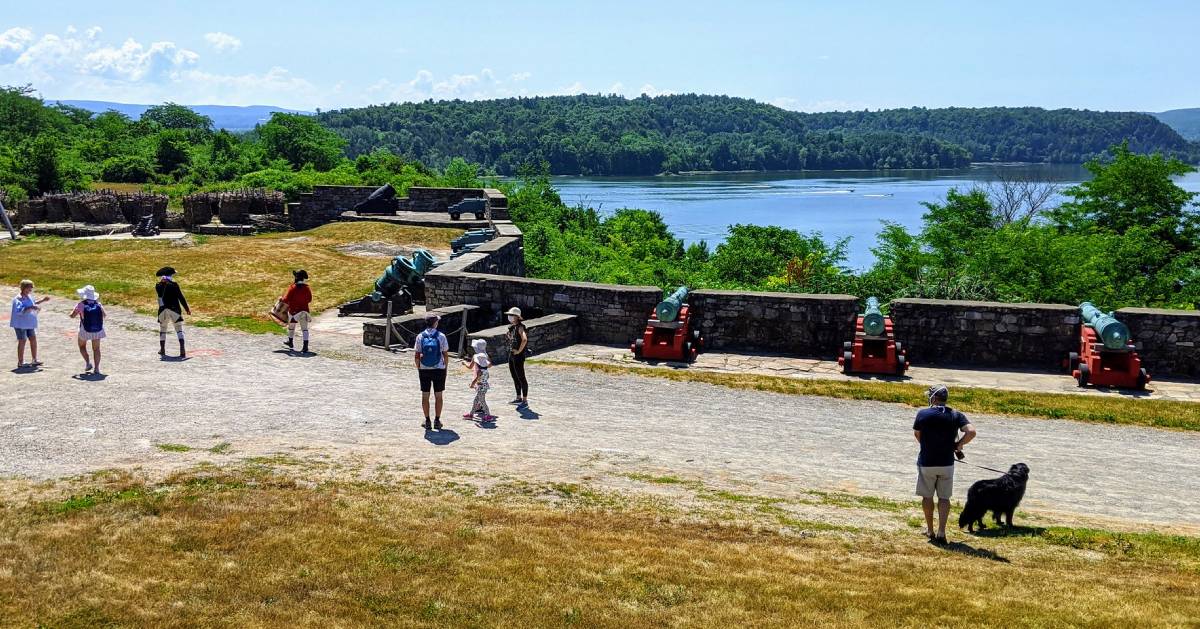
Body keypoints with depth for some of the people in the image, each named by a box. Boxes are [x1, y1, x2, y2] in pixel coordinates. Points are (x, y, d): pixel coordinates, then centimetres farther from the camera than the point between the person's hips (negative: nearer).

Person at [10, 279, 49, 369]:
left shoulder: (29, 296, 7)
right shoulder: (18, 299, -19)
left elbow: (33, 303, 30)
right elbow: (19, 311, -33)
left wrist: (43, 300, 25)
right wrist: (31, 308, -38)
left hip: (29, 323, 8)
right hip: (21, 324, -8)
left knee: (33, 339, 10)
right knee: (22, 341, -3)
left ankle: (34, 360, 20)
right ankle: (20, 363, 6)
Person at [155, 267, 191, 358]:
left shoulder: (158, 286, -2)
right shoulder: (174, 285, -9)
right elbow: (181, 297, -9)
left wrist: (162, 281, 8)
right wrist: (187, 309, -2)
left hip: (163, 311, 3)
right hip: (174, 310, -3)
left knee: (162, 330, 21)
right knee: (179, 330, -2)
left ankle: (162, 350, 27)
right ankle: (182, 350, -15)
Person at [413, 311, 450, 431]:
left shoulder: (420, 337, -5)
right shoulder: (441, 336, -9)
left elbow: (416, 356, -3)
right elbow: (446, 355, -5)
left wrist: (418, 368, 9)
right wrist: (445, 367, 8)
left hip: (424, 370, 1)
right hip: (439, 369, -1)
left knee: (425, 396, 9)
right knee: (438, 396, 9)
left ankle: (427, 421, 12)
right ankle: (437, 421, 9)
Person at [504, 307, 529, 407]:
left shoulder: (520, 327, -17)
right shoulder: (512, 327, 10)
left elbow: (524, 339, -33)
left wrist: (519, 351, -25)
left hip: (519, 356, -9)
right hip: (511, 355, 9)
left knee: (521, 378, -4)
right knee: (515, 377, 17)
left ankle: (525, 401, 1)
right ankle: (519, 398, 28)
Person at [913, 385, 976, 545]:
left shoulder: (923, 414, -8)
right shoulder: (956, 415, -3)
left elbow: (917, 435, 5)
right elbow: (971, 432, -15)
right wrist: (958, 445, 0)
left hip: (926, 463, -1)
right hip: (947, 464, 2)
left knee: (927, 496, 14)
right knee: (944, 498, 9)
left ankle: (930, 530, 24)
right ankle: (941, 533, 2)